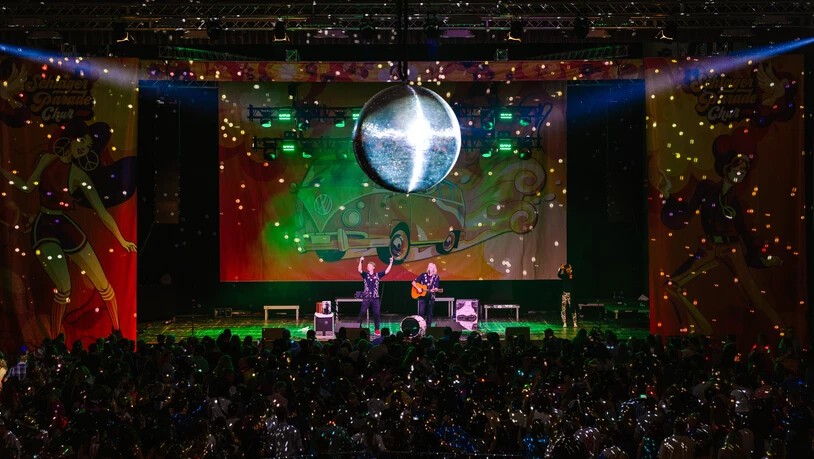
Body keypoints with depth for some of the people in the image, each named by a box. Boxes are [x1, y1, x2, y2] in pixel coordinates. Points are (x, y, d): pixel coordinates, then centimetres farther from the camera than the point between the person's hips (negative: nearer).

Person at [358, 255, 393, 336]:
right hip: (366, 297, -1)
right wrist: (360, 262, -25)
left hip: (375, 298, 1)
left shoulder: (377, 275, 7)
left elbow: (386, 271, 3)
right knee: (362, 313, -4)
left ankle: (377, 330, 9)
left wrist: (391, 263, -5)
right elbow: (359, 270, -13)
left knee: (376, 314, 3)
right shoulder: (365, 275, 4)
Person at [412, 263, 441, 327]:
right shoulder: (423, 275, 3)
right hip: (422, 296, -1)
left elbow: (436, 288, -1)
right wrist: (418, 288, -11)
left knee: (430, 313, 4)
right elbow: (413, 282, 4)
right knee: (421, 312, -8)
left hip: (431, 297, 1)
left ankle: (428, 327, 11)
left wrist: (434, 290, -23)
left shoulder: (436, 277, 4)